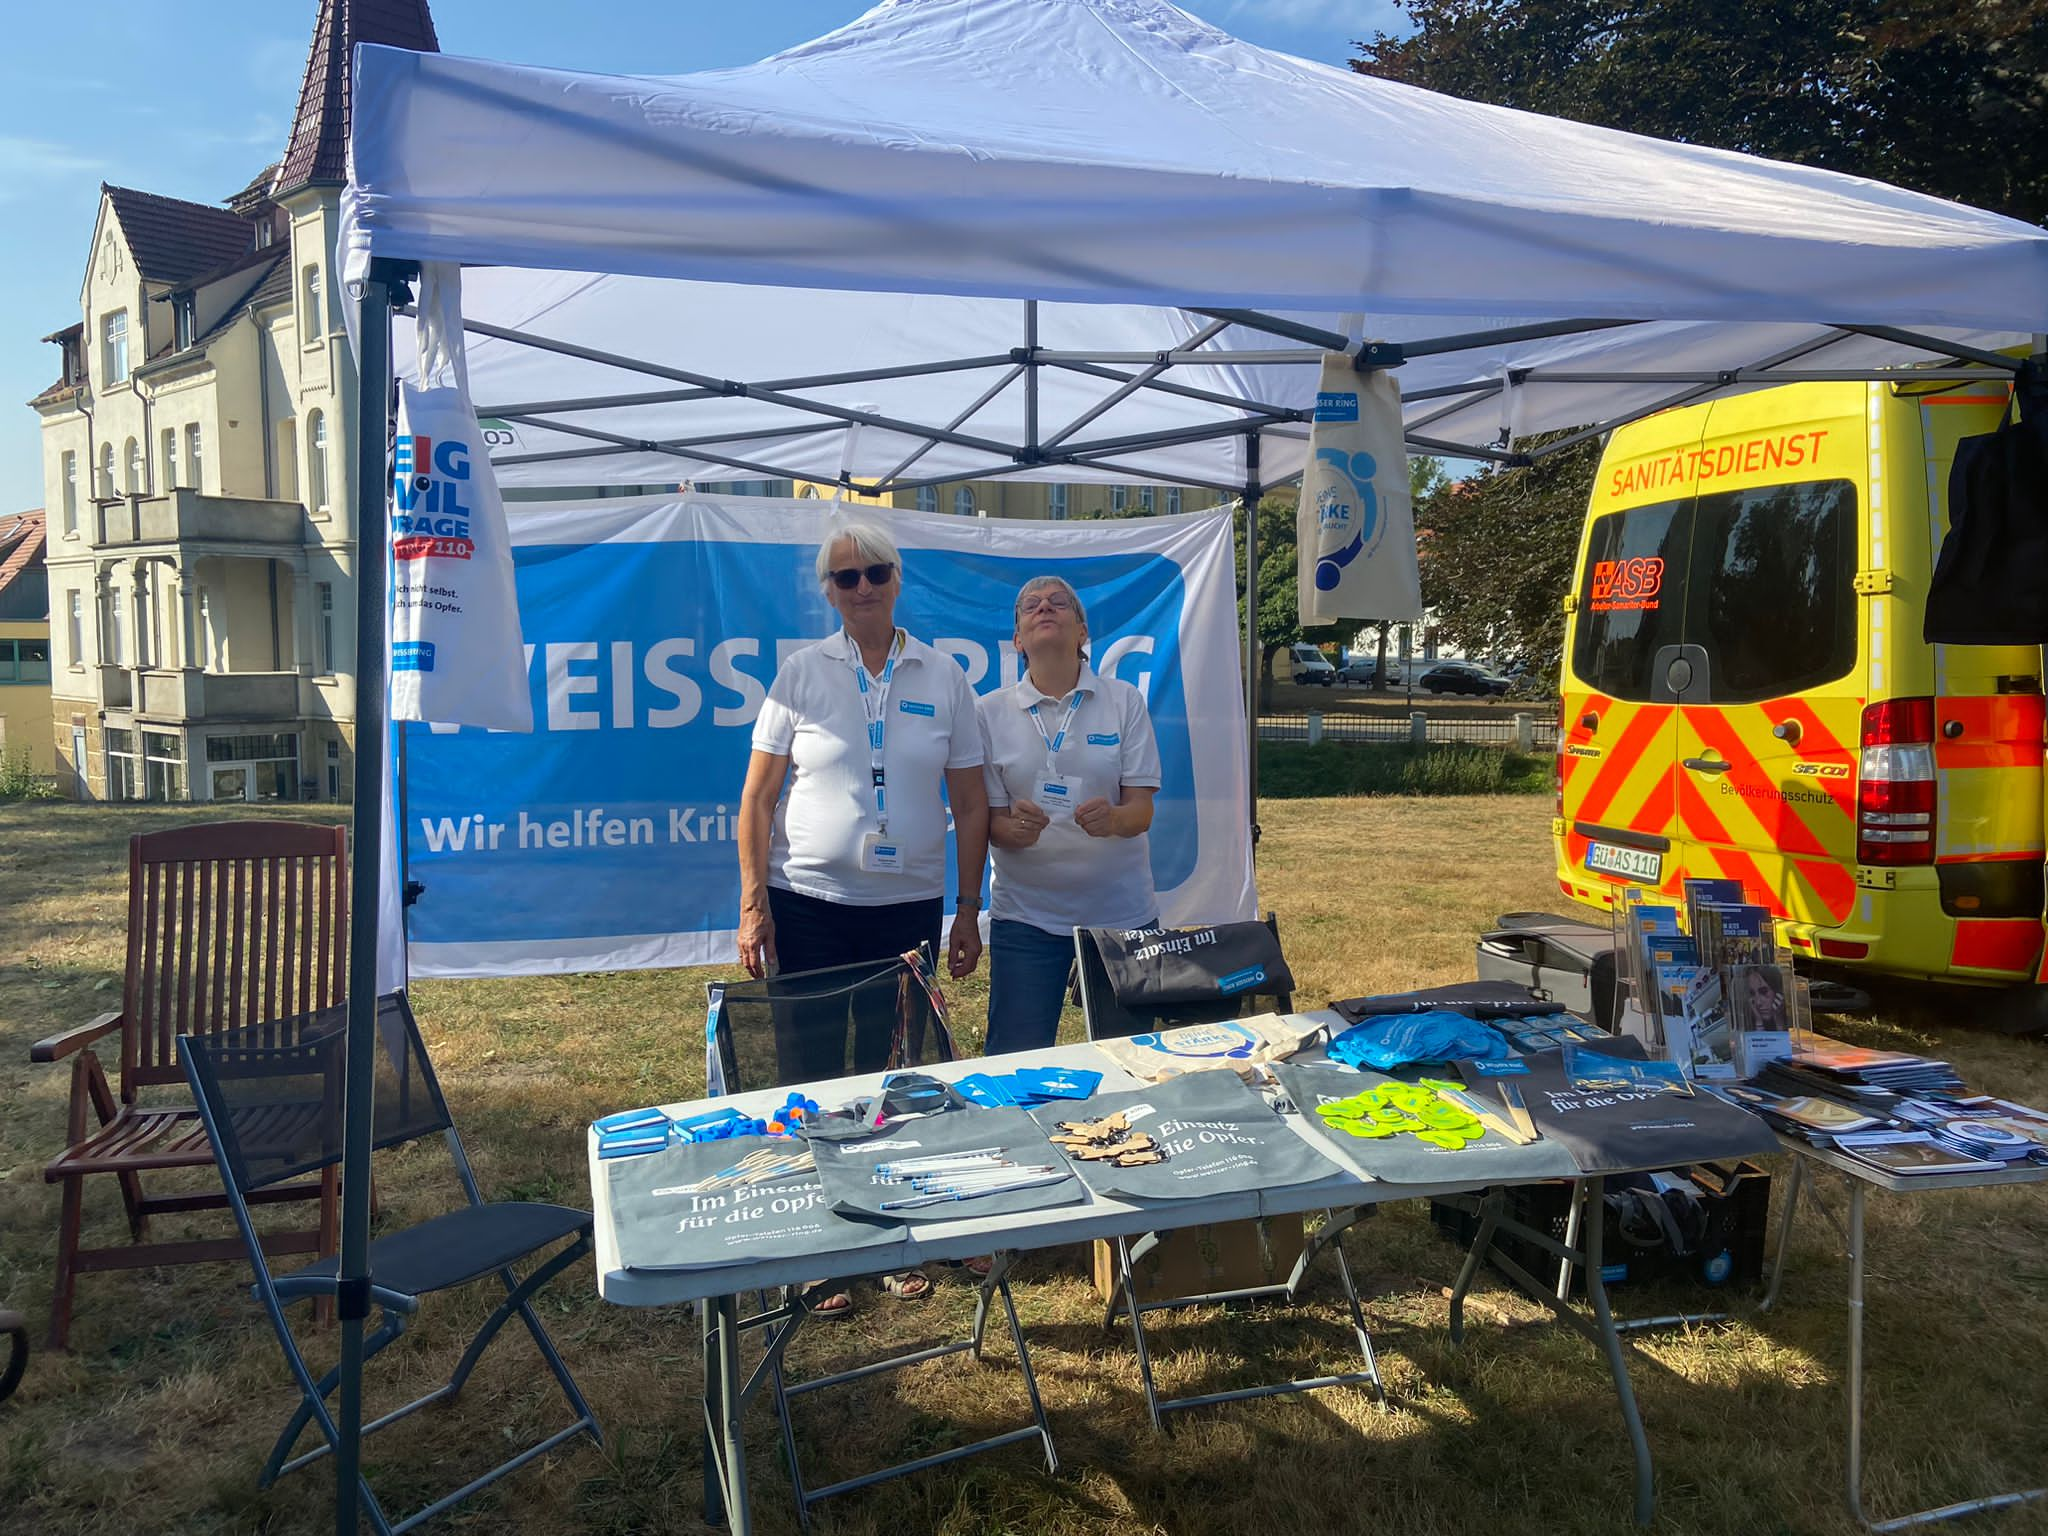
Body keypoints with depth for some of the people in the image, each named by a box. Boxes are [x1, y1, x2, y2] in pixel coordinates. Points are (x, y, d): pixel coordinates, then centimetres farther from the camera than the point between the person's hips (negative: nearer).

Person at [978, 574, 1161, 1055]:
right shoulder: (992, 710, 2)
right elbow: (992, 823, 1)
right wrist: (1016, 827, -23)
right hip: (1026, 912, 0)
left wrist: (1111, 818, -26)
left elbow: (1142, 812, -3)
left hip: (1121, 909, 0)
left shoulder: (1124, 701, 2)